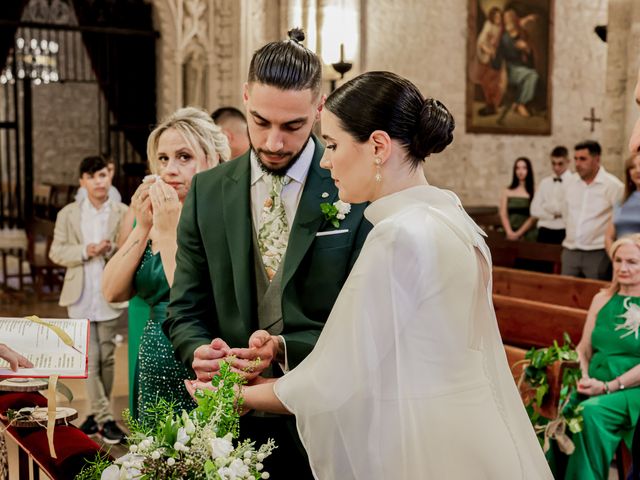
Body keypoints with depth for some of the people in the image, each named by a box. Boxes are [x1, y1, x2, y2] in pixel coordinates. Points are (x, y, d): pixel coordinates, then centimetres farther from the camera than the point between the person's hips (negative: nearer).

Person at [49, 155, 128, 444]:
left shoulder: (123, 213, 3)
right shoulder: (68, 214, 6)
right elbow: (56, 252, 3)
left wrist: (111, 250, -18)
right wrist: (84, 251, -14)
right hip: (81, 298, 0)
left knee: (106, 359, 7)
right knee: (90, 360, -3)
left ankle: (98, 413, 22)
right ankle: (105, 418, 2)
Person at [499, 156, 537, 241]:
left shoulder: (534, 192, -4)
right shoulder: (507, 192, 8)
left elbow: (533, 217, -8)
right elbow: (503, 214, 3)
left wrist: (518, 233, -11)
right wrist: (509, 232, -10)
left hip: (528, 235, -3)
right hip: (511, 236, 3)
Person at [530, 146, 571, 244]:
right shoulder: (545, 182, 12)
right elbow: (535, 210, 5)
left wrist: (546, 206, -3)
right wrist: (554, 214, -9)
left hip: (565, 232, -4)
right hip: (545, 232, 4)